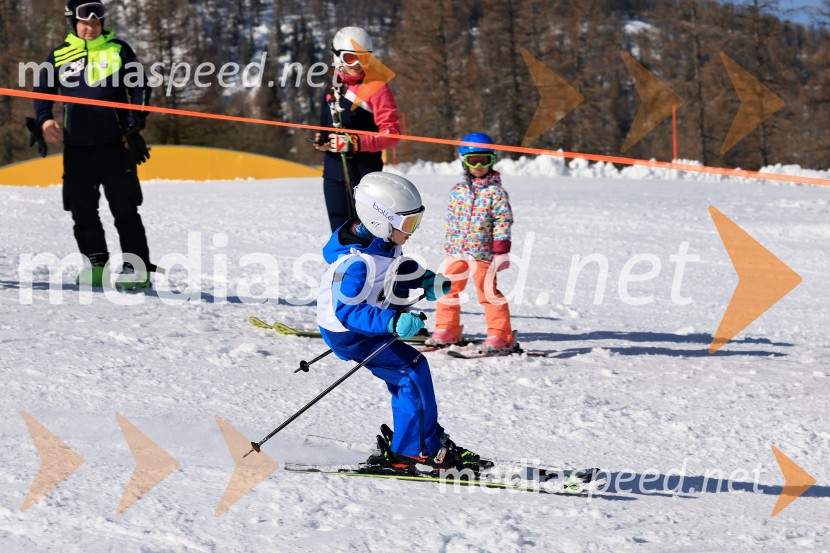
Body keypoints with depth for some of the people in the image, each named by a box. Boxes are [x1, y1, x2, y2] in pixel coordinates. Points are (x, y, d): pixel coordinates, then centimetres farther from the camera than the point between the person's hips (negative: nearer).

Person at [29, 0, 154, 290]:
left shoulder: (118, 50, 6)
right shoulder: (59, 56, 10)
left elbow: (140, 89, 5)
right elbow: (43, 91, 16)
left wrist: (134, 125, -7)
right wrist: (44, 120, -4)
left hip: (114, 145, -2)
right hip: (77, 147, 3)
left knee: (125, 209, -3)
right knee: (82, 211, 0)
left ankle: (139, 268, -1)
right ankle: (97, 265, 7)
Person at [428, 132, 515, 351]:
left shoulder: (496, 191, -4)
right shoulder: (458, 190, 10)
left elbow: (503, 222, -7)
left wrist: (501, 251, -12)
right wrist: (449, 246, 14)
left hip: (483, 252, -5)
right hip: (457, 251, 5)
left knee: (488, 292, -5)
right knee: (448, 289, 8)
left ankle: (500, 334, 1)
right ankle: (446, 329, 21)